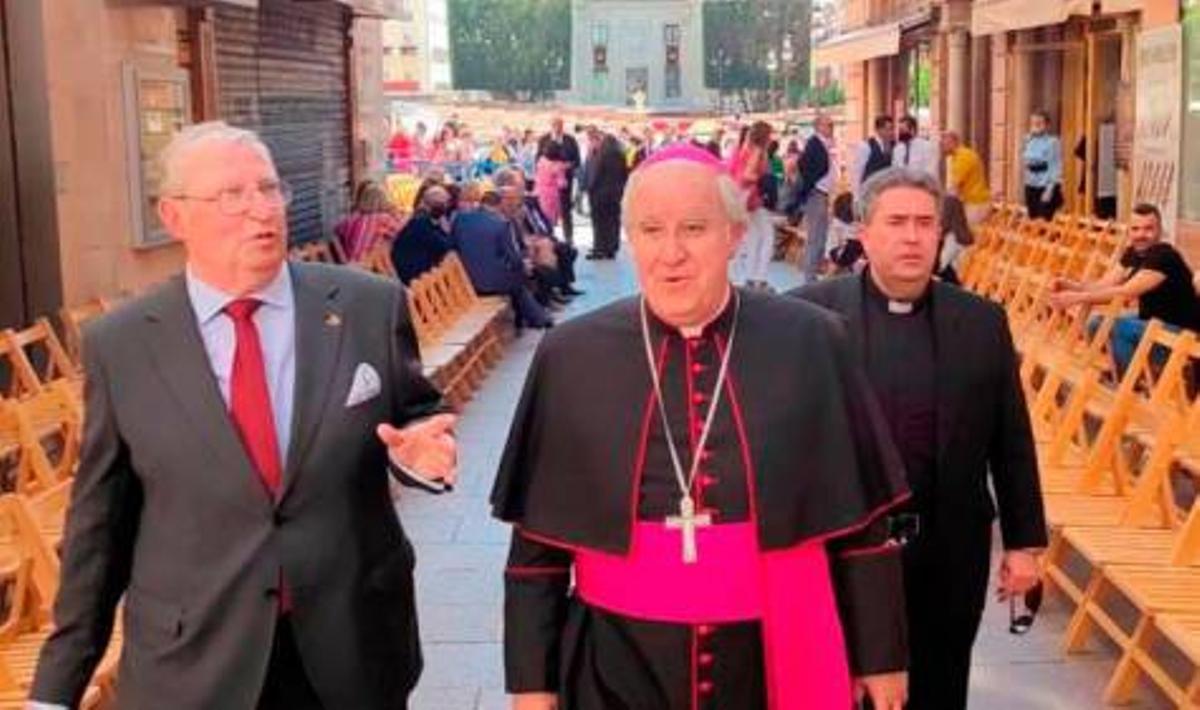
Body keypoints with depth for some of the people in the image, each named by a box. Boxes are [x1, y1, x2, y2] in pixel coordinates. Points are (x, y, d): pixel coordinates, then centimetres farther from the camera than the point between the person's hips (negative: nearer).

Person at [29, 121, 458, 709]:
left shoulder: (371, 306, -5)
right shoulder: (119, 345, -4)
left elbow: (416, 417, 8)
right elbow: (99, 522, 1)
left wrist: (417, 448, -16)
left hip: (354, 646, 1)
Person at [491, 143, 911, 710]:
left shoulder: (810, 344, -7)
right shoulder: (570, 358, -5)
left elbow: (861, 519, 1)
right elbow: (537, 541, 2)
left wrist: (880, 653, 4)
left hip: (778, 661, 0)